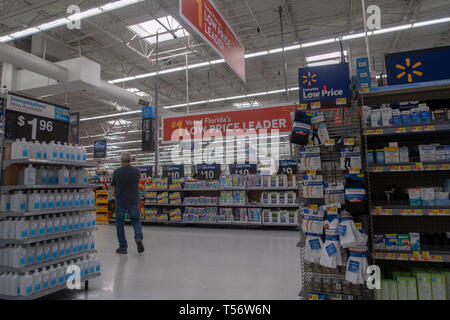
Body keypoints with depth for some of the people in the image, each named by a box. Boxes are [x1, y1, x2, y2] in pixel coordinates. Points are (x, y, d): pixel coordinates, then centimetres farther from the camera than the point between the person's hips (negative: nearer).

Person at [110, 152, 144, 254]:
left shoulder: (117, 172, -8)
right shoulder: (136, 171, -3)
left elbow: (113, 185, 5)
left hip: (120, 201, -1)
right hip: (133, 201, 1)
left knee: (120, 224, 12)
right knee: (136, 220, 17)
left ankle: (123, 247, 14)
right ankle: (139, 237, -8)